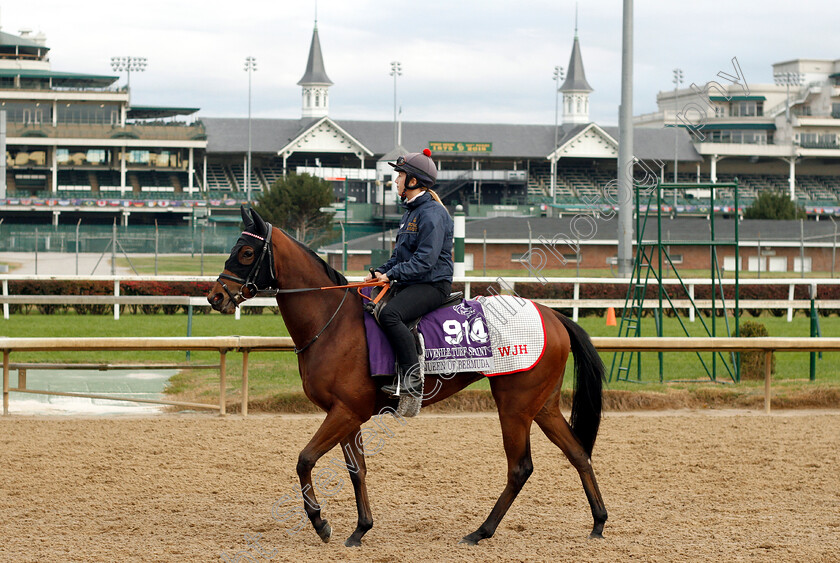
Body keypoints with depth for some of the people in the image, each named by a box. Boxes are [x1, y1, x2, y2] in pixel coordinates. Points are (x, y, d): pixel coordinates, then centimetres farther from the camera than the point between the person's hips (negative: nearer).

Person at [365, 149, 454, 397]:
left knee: (389, 314, -33)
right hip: (409, 283, 11)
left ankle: (411, 377, -33)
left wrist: (391, 274, -22)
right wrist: (380, 272, 7)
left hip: (432, 284, -11)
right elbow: (400, 254, 23)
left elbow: (425, 259, -22)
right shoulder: (411, 211, 18)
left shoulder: (432, 214, -15)